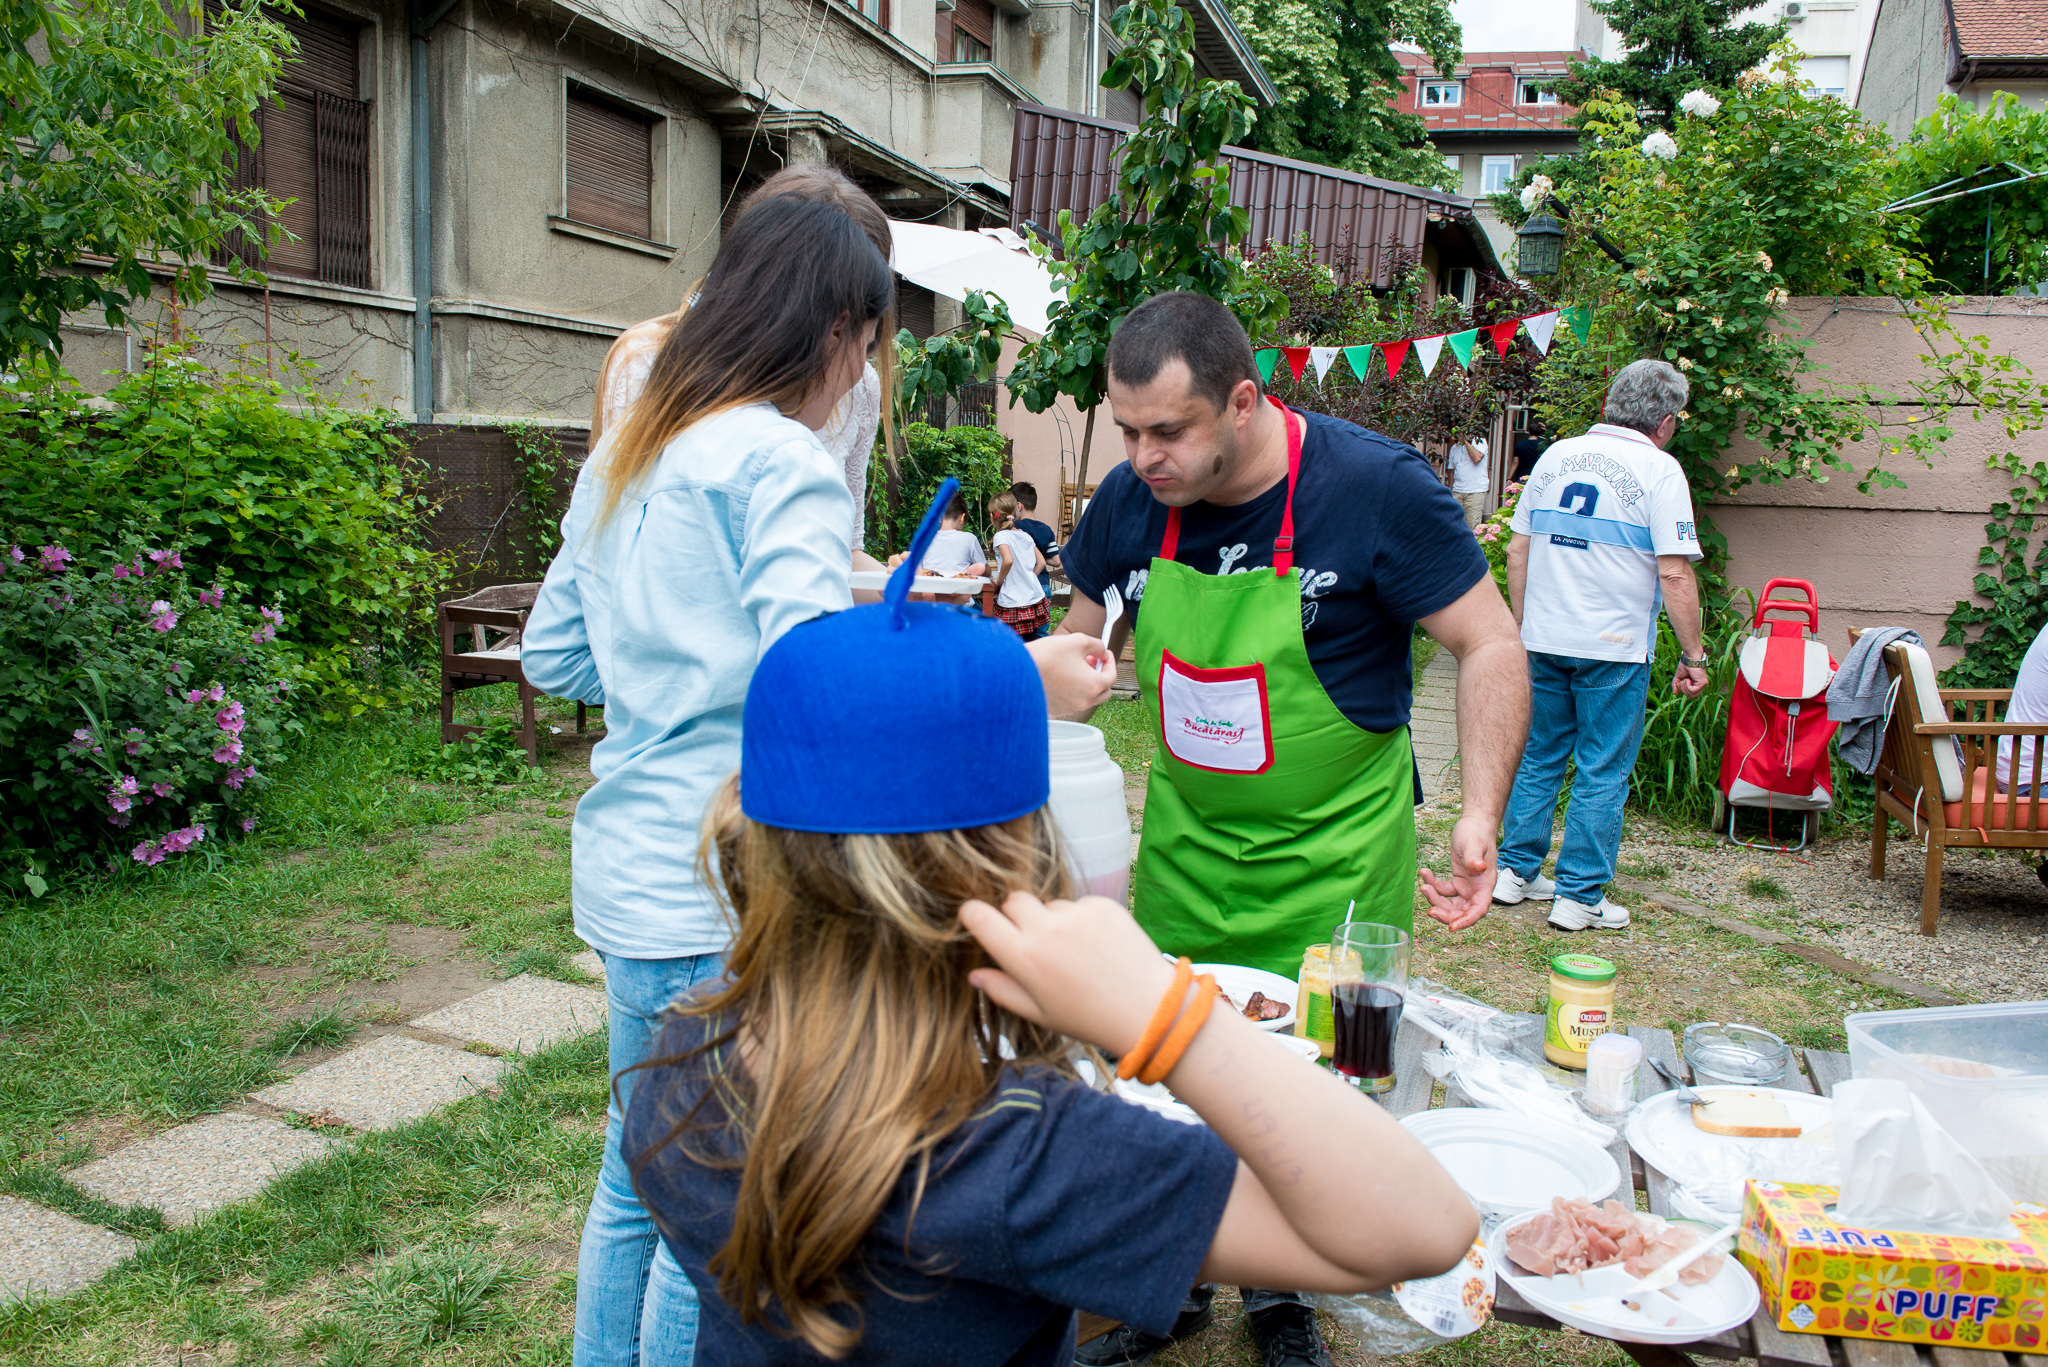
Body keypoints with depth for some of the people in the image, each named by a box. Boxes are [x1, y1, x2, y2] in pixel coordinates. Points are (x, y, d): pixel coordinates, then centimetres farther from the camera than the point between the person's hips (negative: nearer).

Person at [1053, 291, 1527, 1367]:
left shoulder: (1375, 489, -19)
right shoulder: (1130, 500, -7)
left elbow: (1489, 645, -12)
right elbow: (1081, 644, 10)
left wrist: (1480, 814, -21)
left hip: (1334, 856, -3)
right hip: (1183, 839, 4)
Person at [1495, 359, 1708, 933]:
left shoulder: (1556, 456, 7)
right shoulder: (1659, 470, -8)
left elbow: (1517, 551, 10)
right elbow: (1675, 574, -14)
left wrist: (1523, 626, 19)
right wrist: (1692, 657, -7)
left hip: (1544, 641, 5)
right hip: (1615, 648, -5)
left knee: (1539, 756, 17)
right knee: (1603, 772, 5)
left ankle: (1515, 871, 23)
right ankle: (1579, 895, 10)